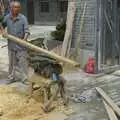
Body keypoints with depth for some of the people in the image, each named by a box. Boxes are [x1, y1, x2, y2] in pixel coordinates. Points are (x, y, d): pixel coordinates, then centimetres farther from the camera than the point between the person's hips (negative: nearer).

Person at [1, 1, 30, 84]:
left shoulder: (23, 18, -11)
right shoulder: (7, 17, -1)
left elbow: (27, 31, -12)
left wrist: (24, 39, -27)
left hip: (21, 45, -4)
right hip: (11, 45, 4)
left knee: (23, 63, 3)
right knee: (12, 63, 17)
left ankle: (25, 79, 15)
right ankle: (12, 78, 32)